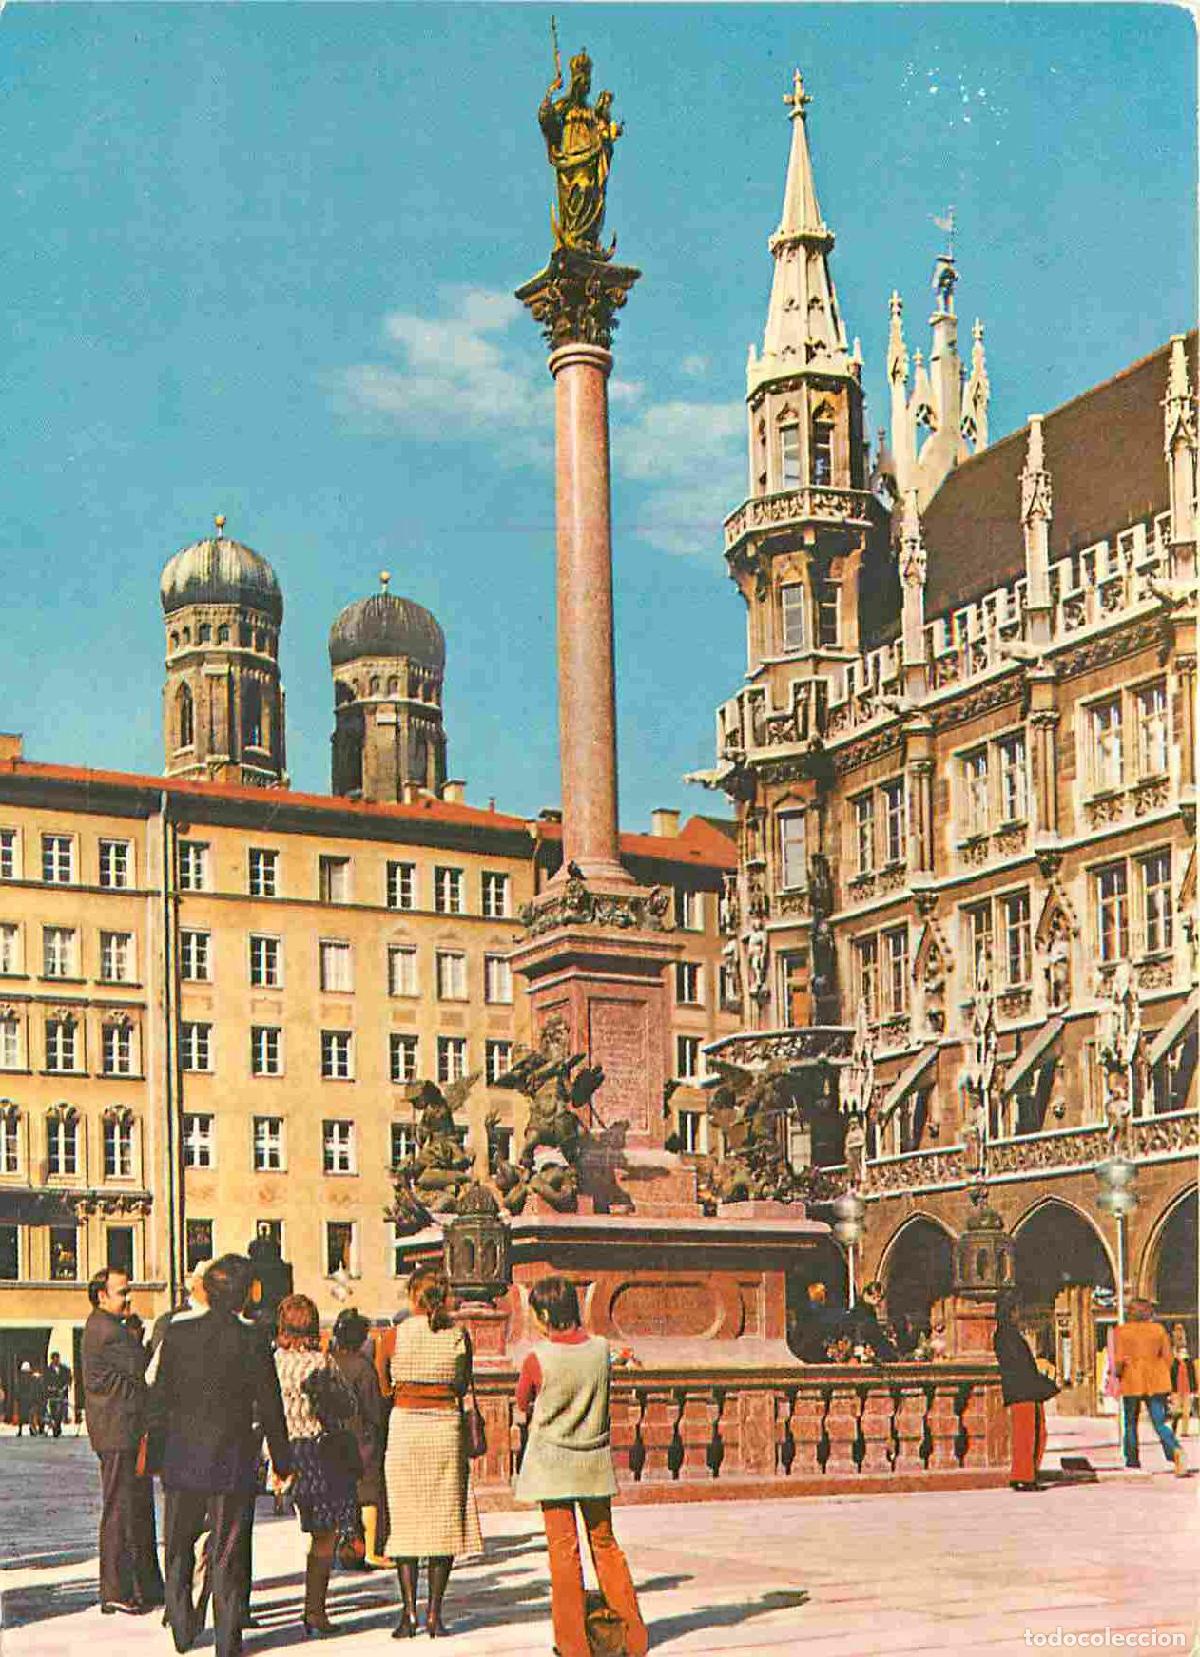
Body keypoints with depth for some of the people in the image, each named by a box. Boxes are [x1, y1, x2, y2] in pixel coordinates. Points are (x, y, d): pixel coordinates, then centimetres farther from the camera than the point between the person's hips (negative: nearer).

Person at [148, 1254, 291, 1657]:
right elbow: (270, 1409, -5)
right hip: (230, 1459, -1)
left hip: (182, 1457, 2)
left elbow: (160, 1397, -1)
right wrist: (281, 1462, 5)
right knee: (227, 1552, 6)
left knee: (178, 1547, 18)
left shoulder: (177, 1333, -4)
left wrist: (155, 1453, 8)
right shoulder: (251, 1342, -10)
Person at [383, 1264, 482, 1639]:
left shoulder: (398, 1334, -3)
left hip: (405, 1424, -1)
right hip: (446, 1425, 1)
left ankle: (409, 1613, 0)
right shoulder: (459, 1336, 0)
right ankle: (434, 1612, 4)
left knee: (406, 1520, 5)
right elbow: (462, 1387, 6)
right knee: (444, 1519, 7)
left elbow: (386, 1387, 1)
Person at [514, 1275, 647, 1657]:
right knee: (604, 1543, 15)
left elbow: (521, 1402, 1)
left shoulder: (538, 1359, -17)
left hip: (551, 1461, -4)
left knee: (563, 1549, 2)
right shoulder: (601, 1349, -6)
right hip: (595, 1460, 4)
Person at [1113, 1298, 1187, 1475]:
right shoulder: (1159, 1329, 5)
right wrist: (1164, 1378, 14)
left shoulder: (1121, 1331, -2)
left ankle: (1132, 1461, 18)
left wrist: (1118, 1374, 11)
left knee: (1130, 1422, 15)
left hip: (1132, 1381, -1)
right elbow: (1167, 1356, 3)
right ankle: (1176, 1450, -24)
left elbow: (1119, 1359, -7)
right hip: (1156, 1381, 2)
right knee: (1160, 1423, 0)